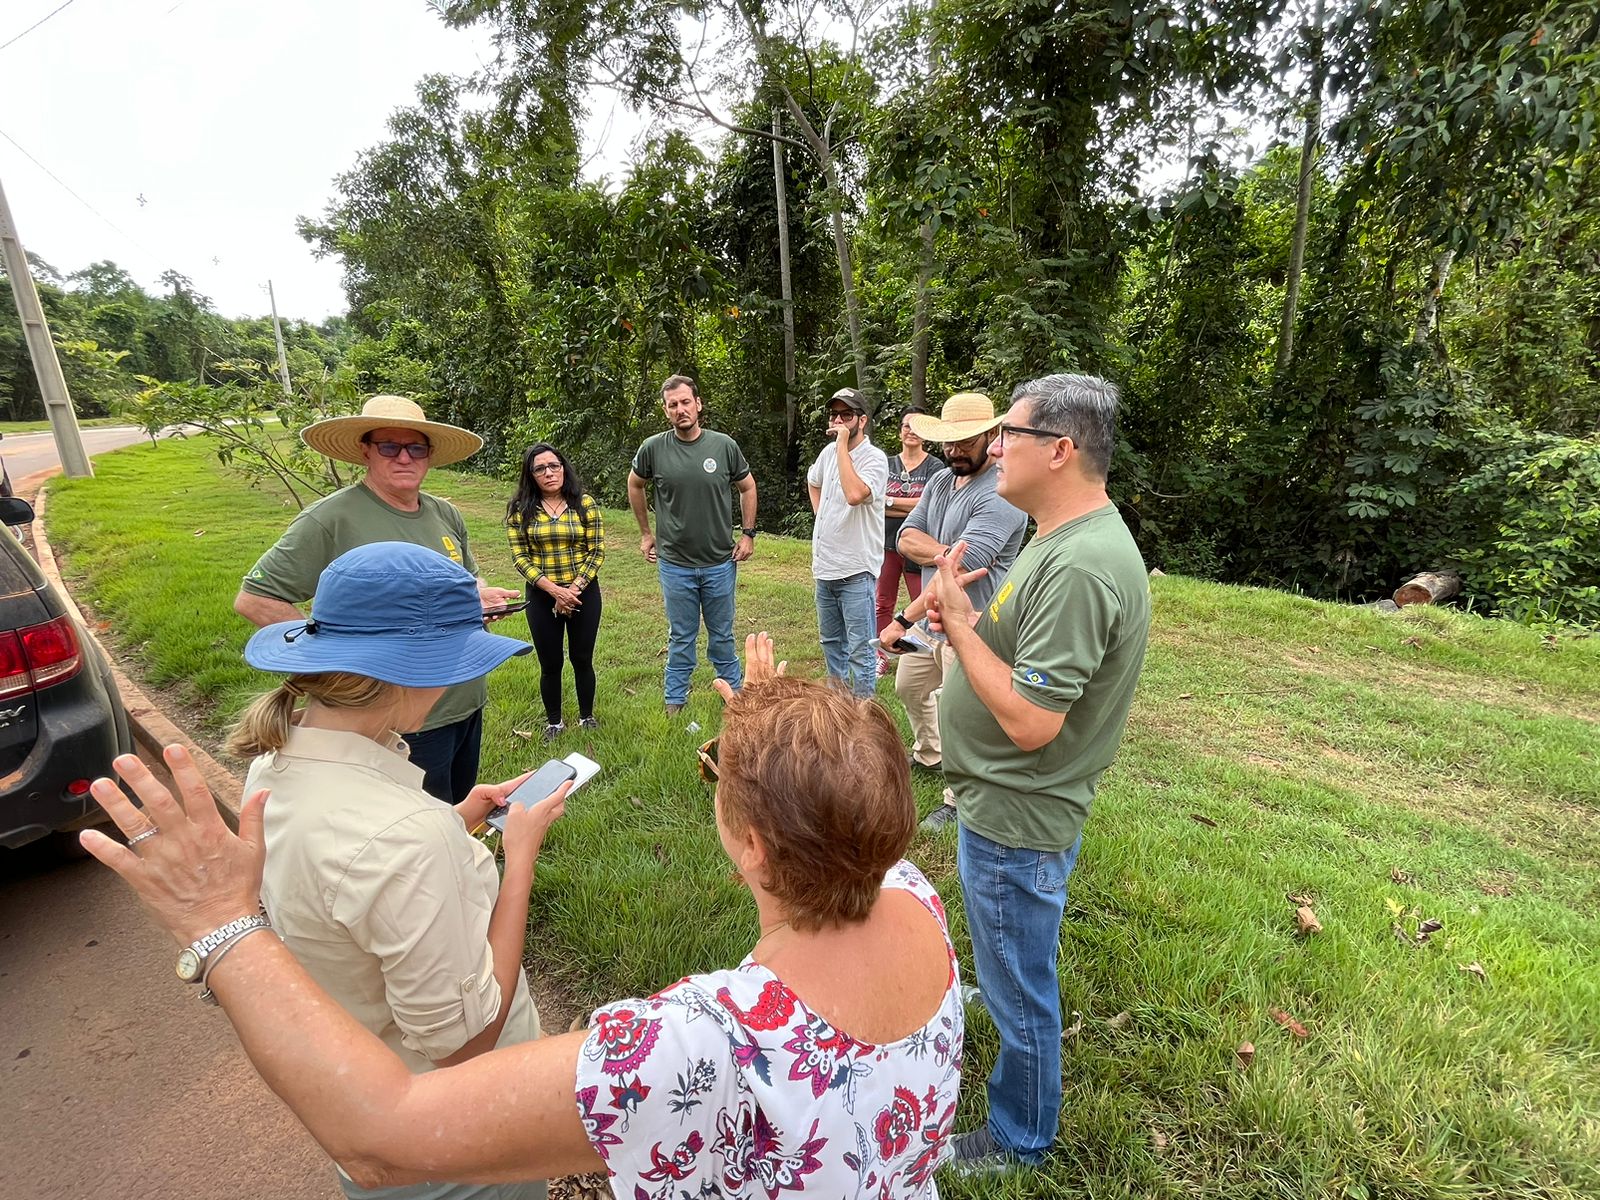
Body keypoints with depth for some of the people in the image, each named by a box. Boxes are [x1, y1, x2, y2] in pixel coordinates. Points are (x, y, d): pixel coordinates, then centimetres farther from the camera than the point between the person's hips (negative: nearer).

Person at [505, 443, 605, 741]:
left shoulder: (585, 503, -3)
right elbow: (519, 556, -6)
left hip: (584, 593, 0)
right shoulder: (520, 509, -3)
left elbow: (597, 551, -5)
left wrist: (574, 588, -14)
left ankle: (587, 717, 32)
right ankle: (554, 722, 31)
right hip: (542, 596, 0)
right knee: (550, 664, 11)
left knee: (582, 660, 12)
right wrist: (554, 590, -16)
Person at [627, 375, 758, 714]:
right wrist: (646, 533, 12)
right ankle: (675, 703, 28)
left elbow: (747, 487, 8)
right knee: (681, 638, 12)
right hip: (675, 563, 0)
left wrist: (748, 534, 3)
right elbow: (634, 485, 12)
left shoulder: (724, 445, -6)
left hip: (721, 562, 0)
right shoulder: (653, 448, -6)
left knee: (722, 635, 15)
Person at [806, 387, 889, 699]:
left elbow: (854, 494, -34)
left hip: (856, 570, -8)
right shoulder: (829, 452, 8)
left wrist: (843, 444, -26)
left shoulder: (875, 458, -14)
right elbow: (813, 482, 30)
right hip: (824, 566, 8)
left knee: (860, 652, -2)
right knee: (831, 643, 21)